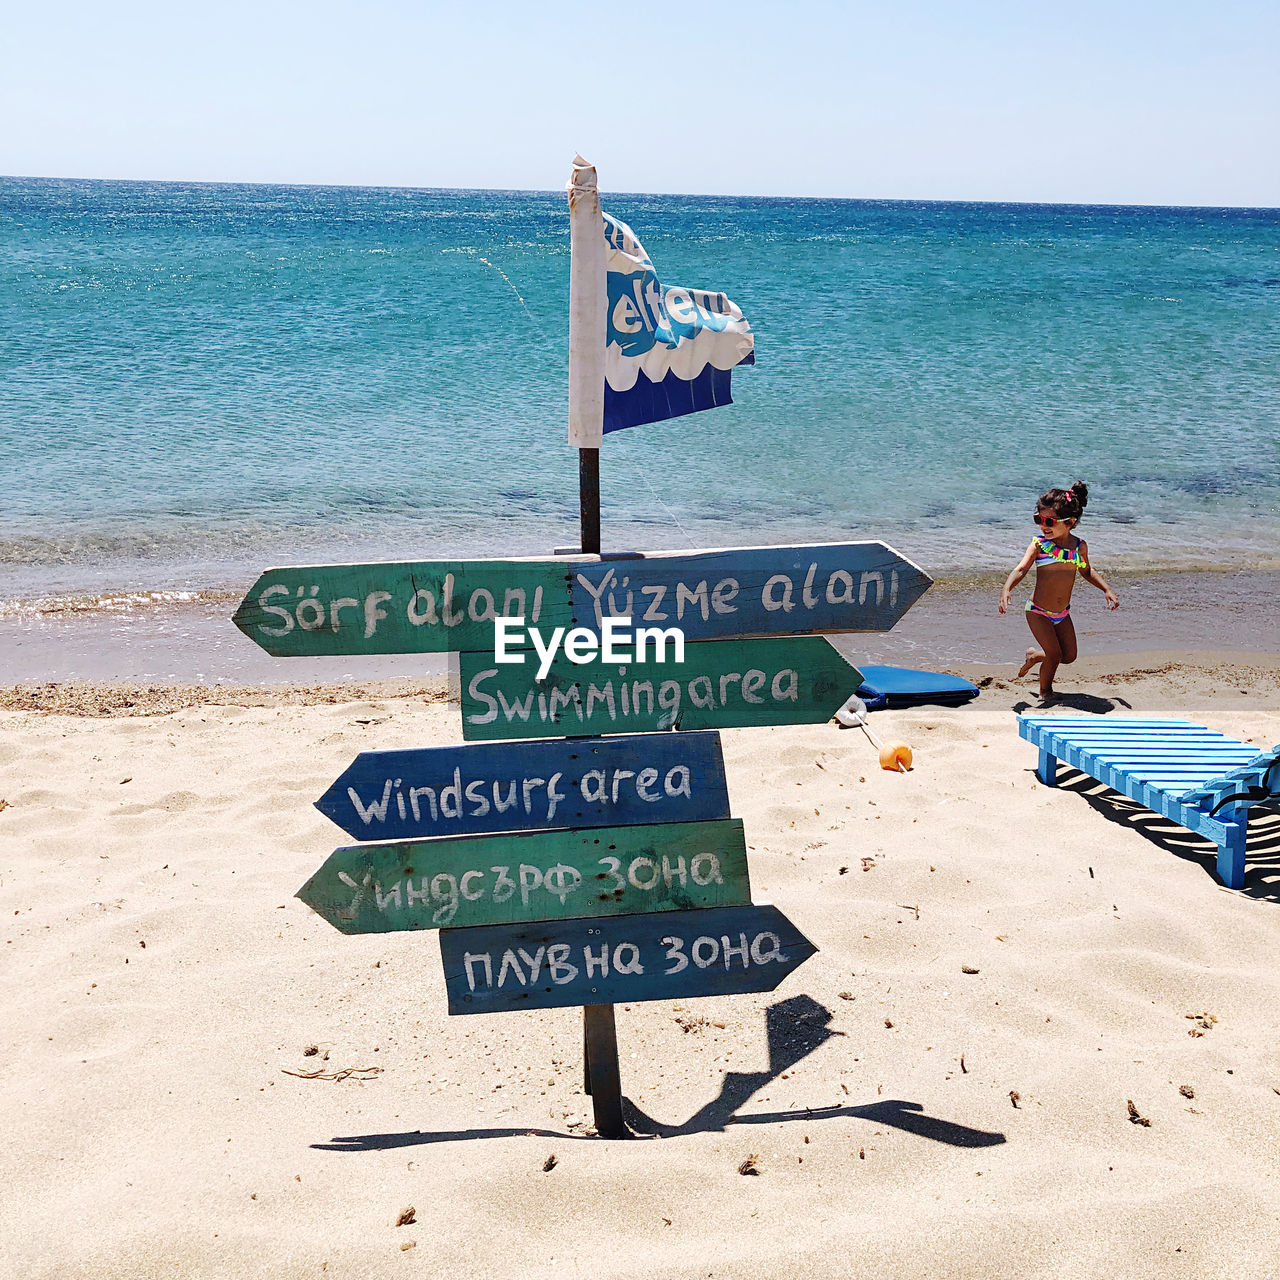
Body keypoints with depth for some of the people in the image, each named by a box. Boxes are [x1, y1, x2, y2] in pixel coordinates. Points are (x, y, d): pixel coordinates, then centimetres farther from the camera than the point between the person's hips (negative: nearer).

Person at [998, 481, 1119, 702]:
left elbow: (1086, 571, 17)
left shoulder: (1080, 546, -2)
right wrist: (1006, 589, -39)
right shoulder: (1039, 544, -14)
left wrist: (1106, 589, 11)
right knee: (1055, 655, -9)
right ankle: (1045, 691, 18)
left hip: (1062, 614, 5)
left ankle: (1034, 655, 38)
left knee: (1069, 656, 10)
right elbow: (1020, 569, -22)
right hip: (1038, 612, -5)